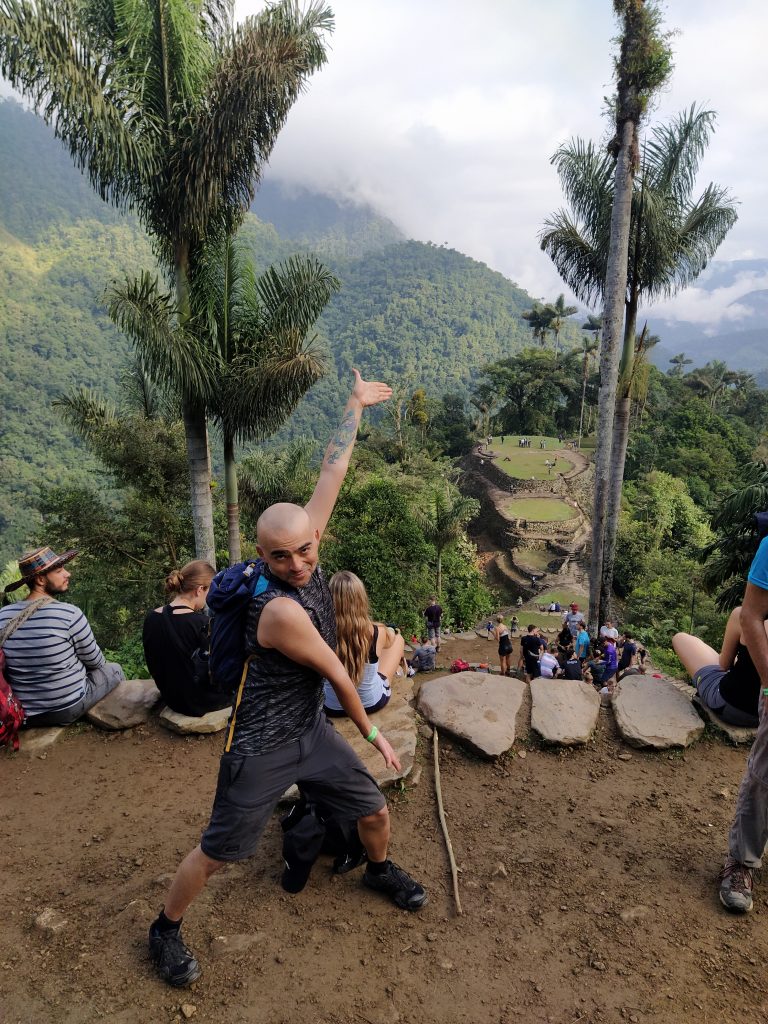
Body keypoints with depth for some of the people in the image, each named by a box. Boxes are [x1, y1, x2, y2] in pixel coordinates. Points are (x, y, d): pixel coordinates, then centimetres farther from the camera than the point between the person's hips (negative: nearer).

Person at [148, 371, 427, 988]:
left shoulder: (307, 544, -13)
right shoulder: (281, 609, -32)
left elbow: (332, 472, -7)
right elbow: (339, 676, -19)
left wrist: (356, 404, 0)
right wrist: (371, 731, -4)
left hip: (311, 730, 7)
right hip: (261, 748, -7)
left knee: (376, 810, 18)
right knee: (216, 854, 10)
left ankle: (380, 870, 50)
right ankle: (166, 930, 38)